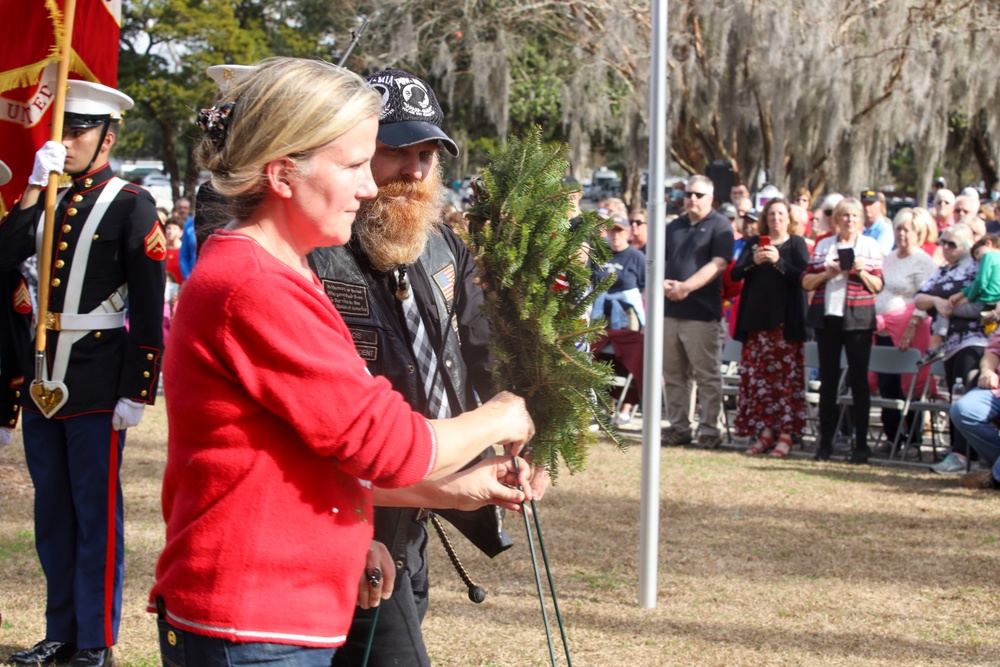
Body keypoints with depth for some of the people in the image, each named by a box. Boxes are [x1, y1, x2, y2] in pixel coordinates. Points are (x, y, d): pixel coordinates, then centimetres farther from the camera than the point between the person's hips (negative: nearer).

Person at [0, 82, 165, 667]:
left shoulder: (132, 206, -5)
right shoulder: (49, 199, 13)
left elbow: (149, 311, -10)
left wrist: (136, 394, -14)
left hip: (97, 385, -6)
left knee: (97, 514, -1)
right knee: (52, 514, 12)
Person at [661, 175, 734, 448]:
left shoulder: (719, 226, -1)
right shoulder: (673, 227, 18)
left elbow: (718, 263, -12)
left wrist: (686, 287, -18)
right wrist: (663, 283, -4)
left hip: (701, 313, -6)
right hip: (670, 310, 6)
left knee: (707, 375, -3)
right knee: (673, 375, 9)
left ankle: (709, 430, 1)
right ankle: (678, 427, 15)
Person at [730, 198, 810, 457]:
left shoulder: (796, 243, 6)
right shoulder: (754, 243, 15)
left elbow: (803, 276, -8)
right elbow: (735, 274, 4)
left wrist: (778, 261, -18)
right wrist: (753, 261, -13)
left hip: (786, 321, -4)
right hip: (756, 319, 4)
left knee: (786, 376, -6)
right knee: (756, 377, 0)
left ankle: (786, 434, -4)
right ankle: (764, 432, 6)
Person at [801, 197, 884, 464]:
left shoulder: (869, 245, 5)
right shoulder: (824, 245, 12)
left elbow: (878, 286, 3)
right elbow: (806, 282, 9)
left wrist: (861, 271, -14)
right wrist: (827, 273, -8)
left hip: (858, 318, -2)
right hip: (827, 316, 2)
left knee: (858, 380, -2)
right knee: (828, 380, 5)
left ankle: (861, 445, 1)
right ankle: (825, 442, 10)